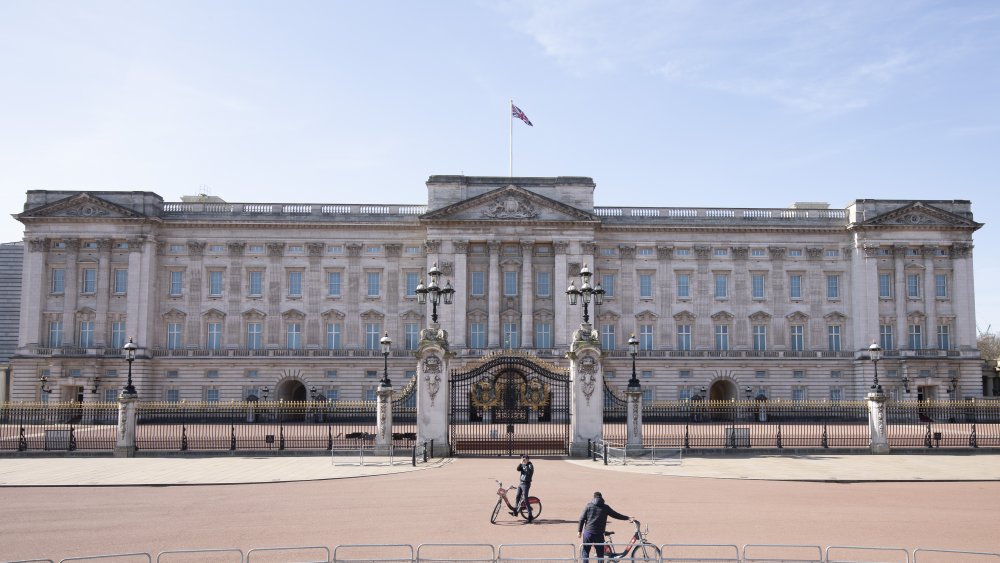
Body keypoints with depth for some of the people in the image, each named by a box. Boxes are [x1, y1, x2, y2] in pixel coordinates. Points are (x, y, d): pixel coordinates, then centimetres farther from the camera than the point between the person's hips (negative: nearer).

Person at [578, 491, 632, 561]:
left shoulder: (588, 506, 2)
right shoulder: (605, 507, 2)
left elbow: (582, 519, 0)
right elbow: (616, 515, 7)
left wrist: (579, 531, 6)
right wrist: (628, 518, 17)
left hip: (588, 532, 0)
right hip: (599, 534, 0)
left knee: (585, 551, 10)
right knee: (600, 553, 9)